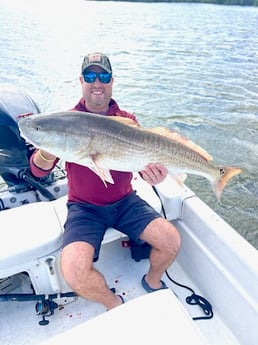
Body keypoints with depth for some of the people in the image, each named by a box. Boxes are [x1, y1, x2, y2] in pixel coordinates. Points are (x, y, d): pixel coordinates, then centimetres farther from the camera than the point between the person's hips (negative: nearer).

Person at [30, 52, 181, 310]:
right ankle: (113, 304, 10)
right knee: (74, 272, -23)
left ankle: (152, 280, 21)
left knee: (171, 241, -14)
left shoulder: (127, 120, 2)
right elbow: (39, 170, -12)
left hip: (124, 201, 3)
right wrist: (50, 149, -35)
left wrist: (151, 173, -25)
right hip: (84, 207, -2)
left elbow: (144, 160, -1)